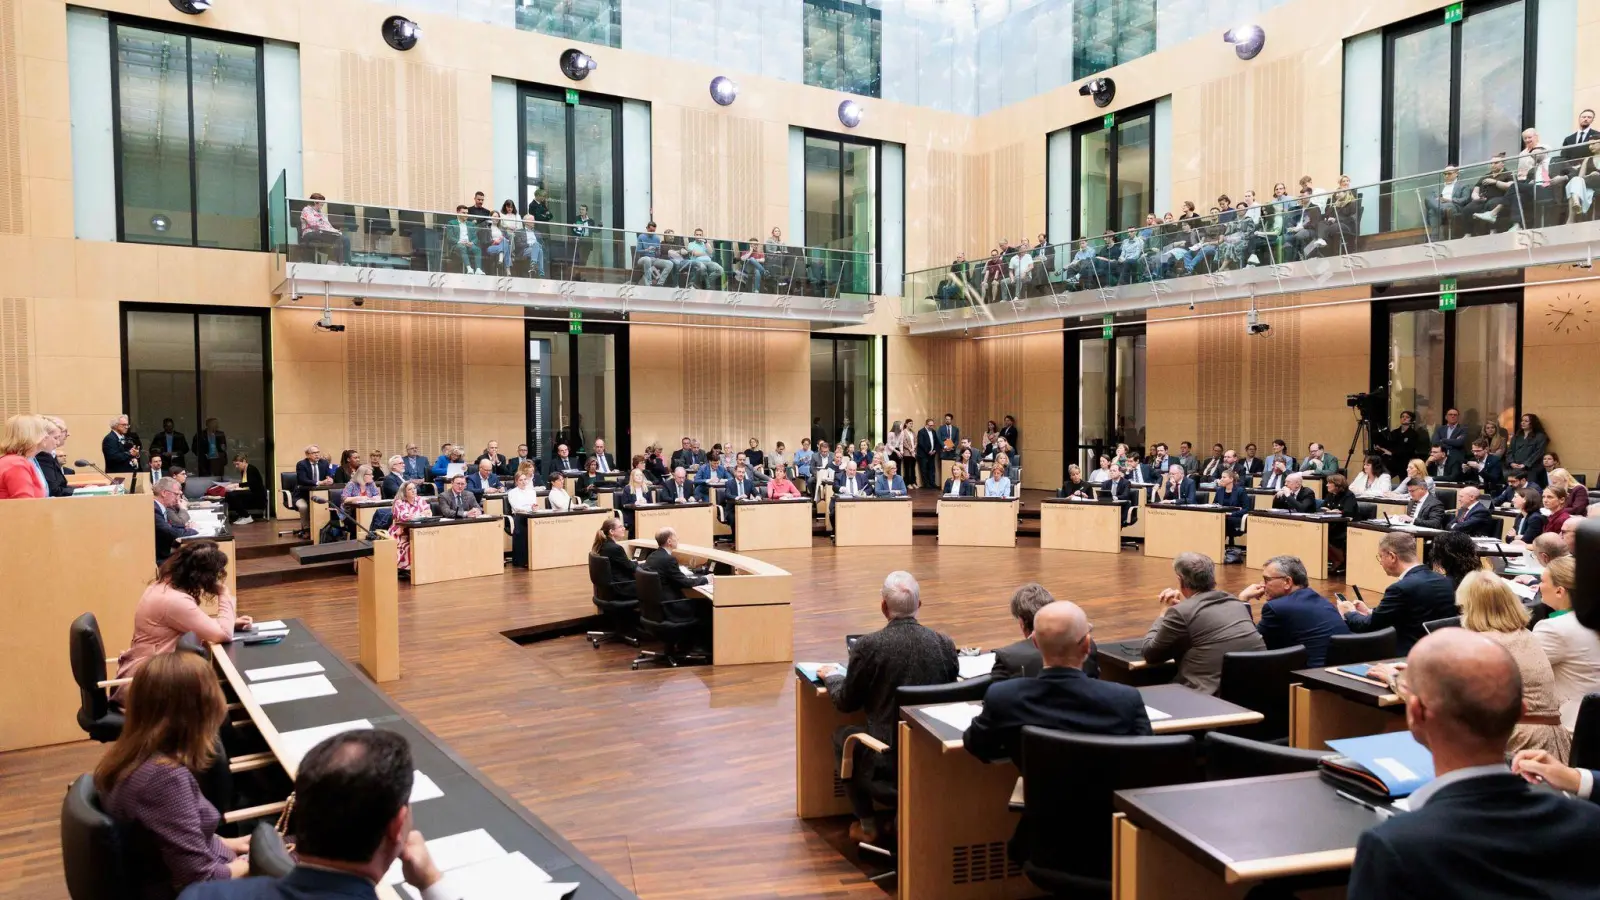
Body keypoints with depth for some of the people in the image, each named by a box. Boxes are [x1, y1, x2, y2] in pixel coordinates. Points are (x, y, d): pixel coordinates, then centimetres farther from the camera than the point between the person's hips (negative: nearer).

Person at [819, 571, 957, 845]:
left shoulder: (868, 645, -16)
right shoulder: (945, 644, -7)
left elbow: (845, 703, -2)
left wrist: (831, 676, 19)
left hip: (887, 756, -4)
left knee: (842, 736, 26)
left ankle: (868, 825, 29)